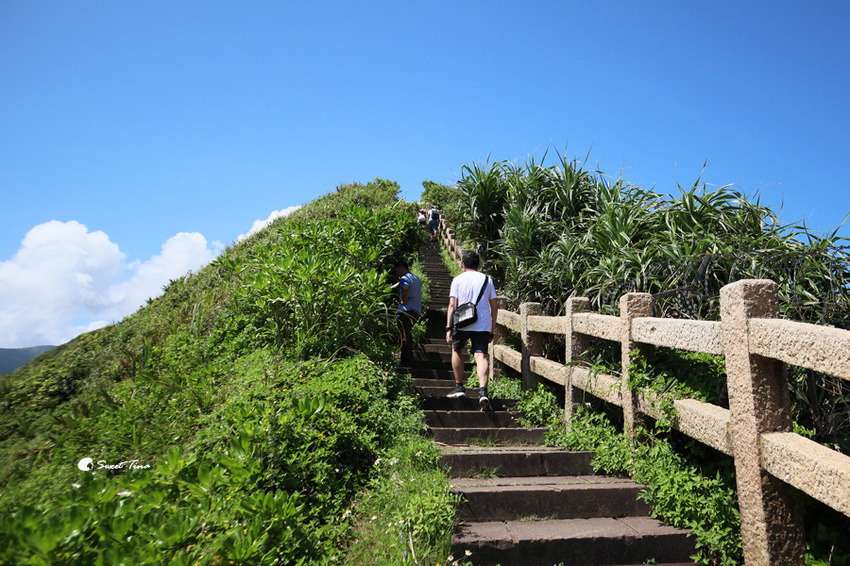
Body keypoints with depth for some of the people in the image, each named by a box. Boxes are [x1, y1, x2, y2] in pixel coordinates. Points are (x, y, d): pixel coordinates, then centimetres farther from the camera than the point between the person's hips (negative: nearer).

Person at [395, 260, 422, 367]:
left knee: (404, 335, -6)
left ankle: (405, 361, -7)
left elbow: (406, 288, -31)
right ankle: (409, 357, 27)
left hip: (406, 310, -9)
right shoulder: (417, 278, 19)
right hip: (416, 311, 9)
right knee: (408, 334, 20)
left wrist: (404, 301, -17)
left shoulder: (404, 278, -9)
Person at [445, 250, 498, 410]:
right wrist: (492, 329, 16)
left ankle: (459, 386, 23)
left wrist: (449, 328, -4)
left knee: (457, 350, 22)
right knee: (481, 356, -6)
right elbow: (494, 307, 10)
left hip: (462, 324, -1)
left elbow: (452, 305, -3)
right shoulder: (487, 280, 12)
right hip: (483, 325, 1)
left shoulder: (458, 280, 5)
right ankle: (483, 391, -24)